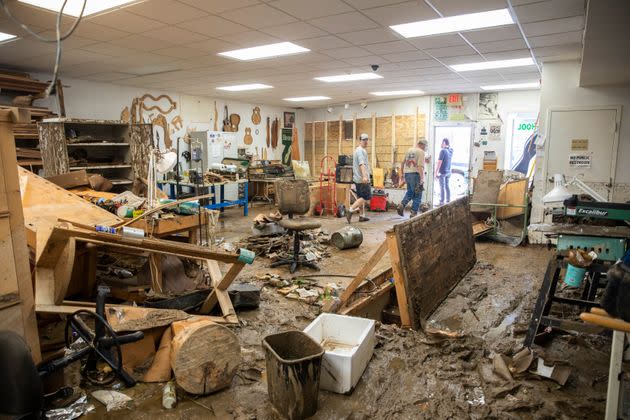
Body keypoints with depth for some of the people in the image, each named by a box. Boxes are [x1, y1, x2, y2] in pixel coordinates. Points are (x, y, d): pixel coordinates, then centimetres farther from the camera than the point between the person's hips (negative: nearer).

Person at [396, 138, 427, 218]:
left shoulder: (409, 150, 15)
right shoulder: (421, 152, -6)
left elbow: (402, 163, 18)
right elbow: (420, 166, -17)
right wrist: (422, 179, -19)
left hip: (407, 173, 7)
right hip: (415, 174, -7)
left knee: (410, 192, 21)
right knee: (417, 195, 4)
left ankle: (401, 205, 2)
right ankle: (414, 213, 6)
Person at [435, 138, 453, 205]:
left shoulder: (443, 151, -14)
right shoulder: (450, 151, 7)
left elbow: (439, 162, -16)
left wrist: (436, 172, -13)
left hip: (442, 172, -7)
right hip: (448, 172, 7)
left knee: (442, 187, -4)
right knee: (447, 186, 13)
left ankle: (442, 202, -2)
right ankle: (448, 201, 16)